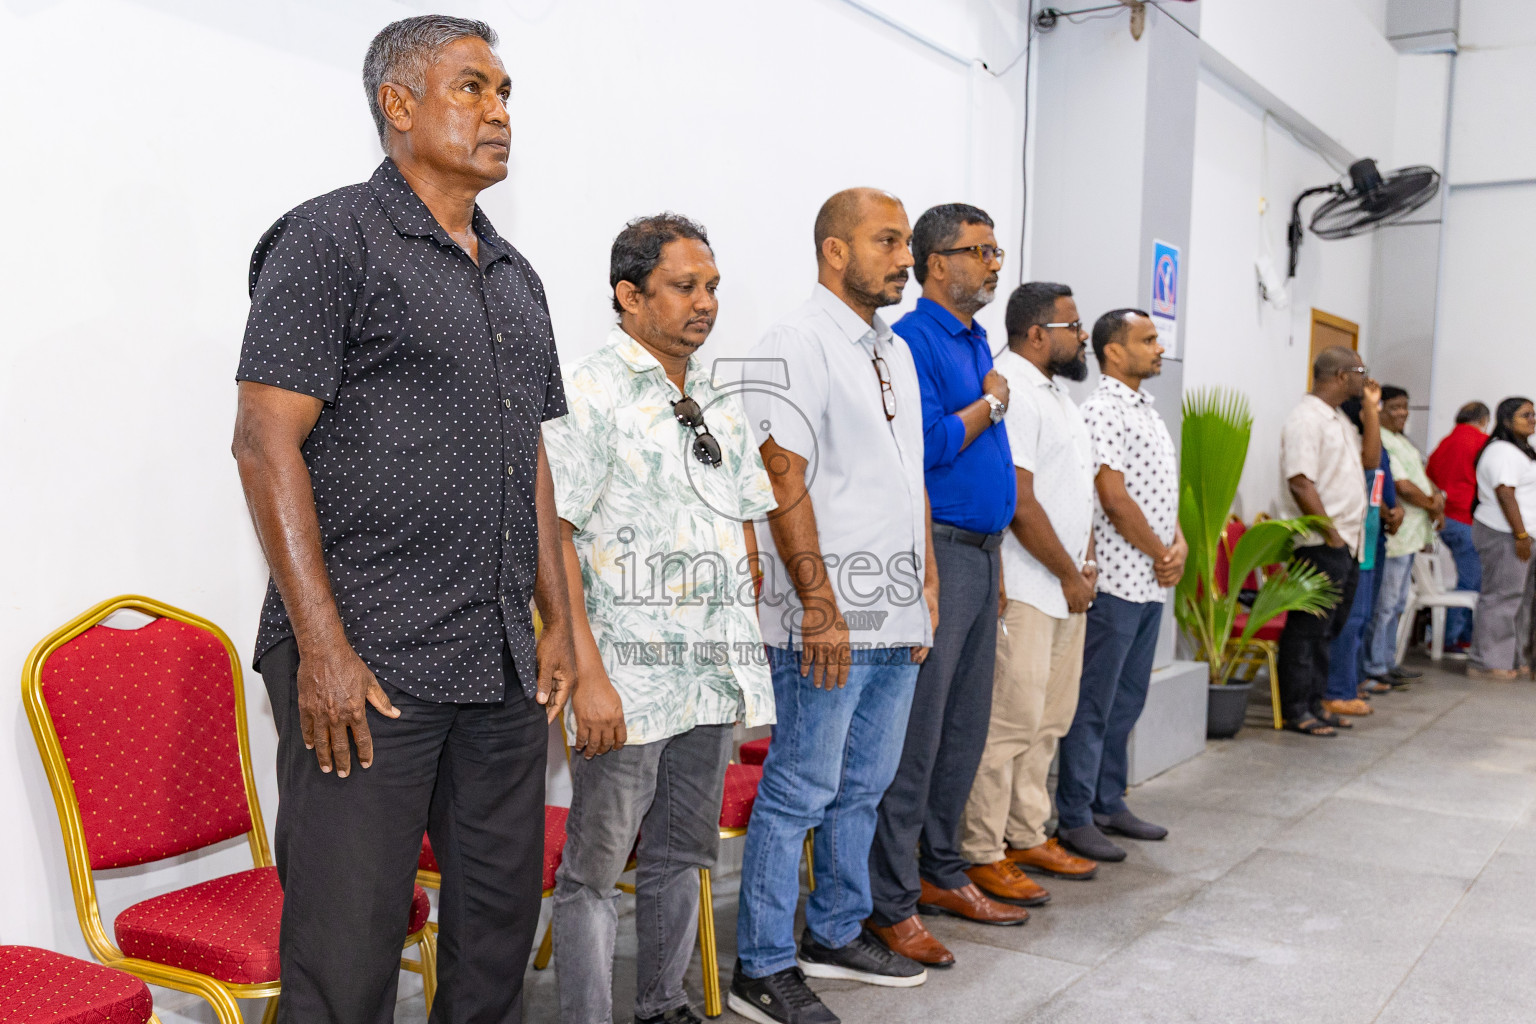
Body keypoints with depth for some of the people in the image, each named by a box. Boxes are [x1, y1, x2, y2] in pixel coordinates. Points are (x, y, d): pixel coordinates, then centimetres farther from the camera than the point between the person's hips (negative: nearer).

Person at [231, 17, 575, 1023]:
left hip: (504, 667, 7)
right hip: (367, 663, -7)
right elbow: (267, 439, -11)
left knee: (500, 924, 15)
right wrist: (323, 646, -17)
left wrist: (558, 622, 13)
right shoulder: (332, 239, -4)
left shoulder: (517, 278, 18)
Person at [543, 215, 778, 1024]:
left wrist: (748, 653, 13)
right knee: (595, 870, 3)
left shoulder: (719, 403, 13)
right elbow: (552, 540, -15)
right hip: (629, 675, -7)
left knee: (683, 852, 17)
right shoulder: (590, 395, -9)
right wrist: (588, 677, -20)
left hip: (714, 677, 7)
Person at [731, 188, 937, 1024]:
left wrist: (928, 587, 17)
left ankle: (835, 932, 32)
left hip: (898, 615, 9)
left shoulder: (895, 350, 17)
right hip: (829, 620, -8)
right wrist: (819, 605, -18)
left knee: (863, 787, 17)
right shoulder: (796, 344, -9)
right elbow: (783, 483, -16)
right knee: (800, 791, -1)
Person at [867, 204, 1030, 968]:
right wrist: (990, 404, -6)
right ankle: (891, 904, 5)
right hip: (936, 553, -9)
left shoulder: (976, 340, 17)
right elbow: (925, 447, -22)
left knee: (964, 730, 14)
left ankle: (941, 874, 27)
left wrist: (994, 556, 18)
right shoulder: (913, 339, -11)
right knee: (915, 734, -4)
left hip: (980, 553, 9)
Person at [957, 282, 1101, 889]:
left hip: (1066, 590, 10)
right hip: (1023, 589, -10)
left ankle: (1027, 837, 26)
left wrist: (1085, 560, 9)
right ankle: (981, 856, 1)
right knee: (1011, 722, -8)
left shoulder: (1055, 395, 19)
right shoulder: (1011, 390, -14)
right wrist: (1070, 574, -10)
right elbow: (1019, 502, -19)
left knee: (1050, 721, 15)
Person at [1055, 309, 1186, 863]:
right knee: (1094, 704, -3)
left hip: (1152, 582, 9)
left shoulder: (1147, 409, 18)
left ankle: (1109, 803, 25)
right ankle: (1074, 819, 5)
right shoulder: (1102, 411, -12)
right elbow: (1114, 498, -17)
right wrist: (1161, 555, -8)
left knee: (1127, 701, 15)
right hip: (1116, 581, -9)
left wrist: (1179, 543, 2)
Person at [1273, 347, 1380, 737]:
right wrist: (1331, 536, -18)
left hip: (1347, 544, 10)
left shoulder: (1339, 419, 18)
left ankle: (1313, 702, 23)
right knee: (1308, 629, -3)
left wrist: (1371, 409, 10)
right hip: (1320, 545, -10)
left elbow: (1371, 459, 16)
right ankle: (1296, 711, 3)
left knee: (1328, 630, 14)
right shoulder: (1306, 419, -14)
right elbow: (1301, 484, -20)